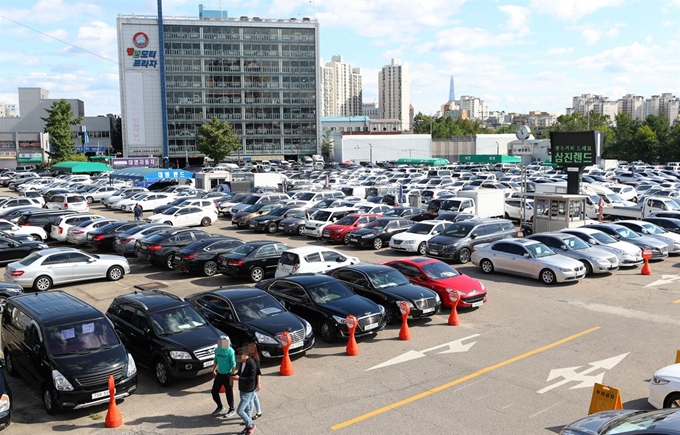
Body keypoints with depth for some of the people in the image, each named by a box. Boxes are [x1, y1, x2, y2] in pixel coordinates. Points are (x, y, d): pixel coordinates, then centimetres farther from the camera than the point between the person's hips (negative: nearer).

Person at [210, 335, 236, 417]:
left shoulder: (230, 351, -18)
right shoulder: (217, 350, 1)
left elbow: (233, 365, -16)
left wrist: (231, 377, -18)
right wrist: (214, 370, 18)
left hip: (227, 375, -6)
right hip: (219, 374, 6)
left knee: (229, 393, 5)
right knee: (214, 391, 10)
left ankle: (231, 409, 23)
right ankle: (220, 407, 32)